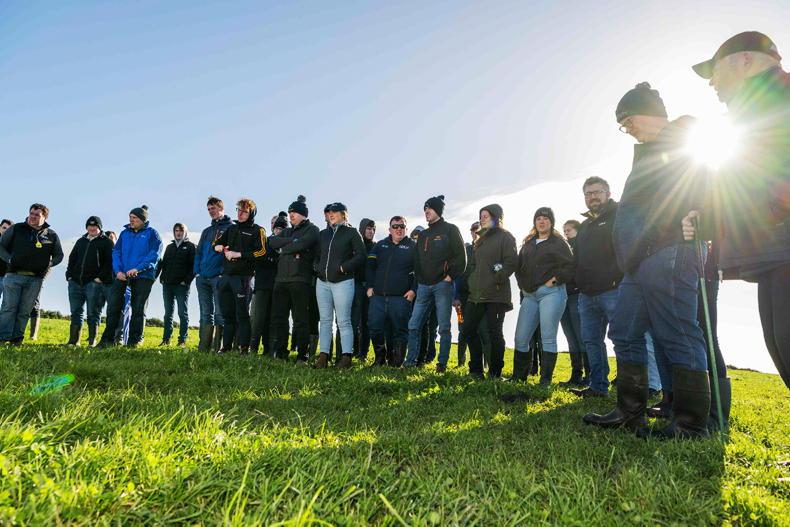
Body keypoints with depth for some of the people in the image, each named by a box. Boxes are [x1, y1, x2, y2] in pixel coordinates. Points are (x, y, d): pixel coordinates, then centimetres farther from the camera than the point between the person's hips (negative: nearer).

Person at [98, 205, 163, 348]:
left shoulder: (151, 233, 0)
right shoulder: (125, 233, 13)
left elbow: (155, 253, -11)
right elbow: (116, 252, 9)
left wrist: (137, 268, -21)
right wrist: (118, 270, -8)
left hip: (143, 277, -4)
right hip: (122, 276, 4)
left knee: (138, 310, 2)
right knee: (113, 307, 3)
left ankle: (134, 341, 10)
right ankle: (108, 339, 13)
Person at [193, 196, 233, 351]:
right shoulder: (206, 231, 22)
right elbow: (198, 252, 22)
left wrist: (225, 272, -14)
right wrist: (196, 271, 8)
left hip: (219, 277, -7)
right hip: (202, 278, 7)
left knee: (219, 314, -5)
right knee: (206, 314, 8)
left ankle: (217, 348, -2)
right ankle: (203, 347, 12)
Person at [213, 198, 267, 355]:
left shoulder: (257, 230, 1)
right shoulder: (232, 228, 20)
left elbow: (261, 251, -11)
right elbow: (217, 242, 26)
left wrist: (238, 254, -14)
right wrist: (219, 246, 2)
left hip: (243, 276, -6)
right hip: (226, 275, 6)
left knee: (242, 314, -4)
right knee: (227, 313, 9)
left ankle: (244, 347, 1)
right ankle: (227, 345, 17)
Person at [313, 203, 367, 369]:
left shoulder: (352, 233, 1)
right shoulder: (323, 234, 18)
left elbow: (361, 255, -6)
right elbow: (317, 255, 26)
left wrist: (344, 267, -14)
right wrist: (318, 268, 9)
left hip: (343, 282, -6)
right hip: (322, 282, 6)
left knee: (343, 321, -6)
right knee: (325, 320, 6)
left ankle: (347, 357, -2)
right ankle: (323, 355, 10)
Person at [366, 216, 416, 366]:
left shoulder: (413, 246, 5)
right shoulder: (380, 245, 15)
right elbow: (369, 266, 15)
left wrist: (413, 290, -7)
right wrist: (370, 286, 5)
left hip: (401, 297, -3)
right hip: (378, 296, 3)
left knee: (400, 330, 0)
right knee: (375, 328, 3)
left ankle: (396, 362, 12)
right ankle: (380, 358, 20)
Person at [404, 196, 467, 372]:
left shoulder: (450, 230, 2)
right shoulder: (422, 235, 20)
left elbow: (461, 256, -5)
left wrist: (450, 276, -11)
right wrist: (419, 279, 10)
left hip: (442, 285, -6)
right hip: (423, 286, 6)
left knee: (444, 328, -1)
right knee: (413, 326, 3)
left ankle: (442, 363, 6)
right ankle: (410, 361, 12)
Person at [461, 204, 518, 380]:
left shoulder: (505, 237, -1)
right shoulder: (481, 239, 22)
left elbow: (512, 262, -12)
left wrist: (497, 279, -16)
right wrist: (472, 282, 13)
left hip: (496, 294, -8)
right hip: (476, 294, 8)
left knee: (494, 333, -2)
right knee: (468, 329, 5)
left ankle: (495, 373, 8)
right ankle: (476, 369, 16)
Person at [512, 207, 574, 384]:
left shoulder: (558, 242, 2)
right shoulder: (528, 243, 19)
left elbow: (570, 265, -7)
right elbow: (519, 266, 23)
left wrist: (554, 280, -11)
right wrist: (523, 284, 9)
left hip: (551, 293, -6)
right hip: (530, 295, 6)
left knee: (548, 338, -6)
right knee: (521, 338, 5)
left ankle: (545, 380, 0)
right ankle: (518, 377, 16)